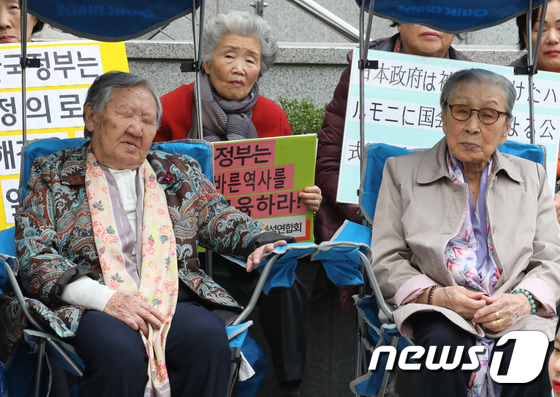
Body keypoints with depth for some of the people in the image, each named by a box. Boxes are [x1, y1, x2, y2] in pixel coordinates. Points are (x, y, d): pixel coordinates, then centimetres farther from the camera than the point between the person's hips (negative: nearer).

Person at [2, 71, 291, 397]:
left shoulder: (179, 172, 25)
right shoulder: (52, 176, 14)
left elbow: (219, 217, 17)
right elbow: (34, 253, 2)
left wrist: (261, 242, -8)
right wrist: (105, 298, -13)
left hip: (172, 299, 3)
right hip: (91, 306, -2)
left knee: (209, 338, -32)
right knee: (121, 355, -37)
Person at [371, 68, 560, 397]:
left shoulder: (531, 176, 19)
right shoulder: (402, 171, 13)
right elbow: (385, 261, 6)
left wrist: (523, 300, -10)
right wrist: (432, 294, -13)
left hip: (514, 315, 1)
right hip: (437, 310, -1)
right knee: (445, 345, -36)